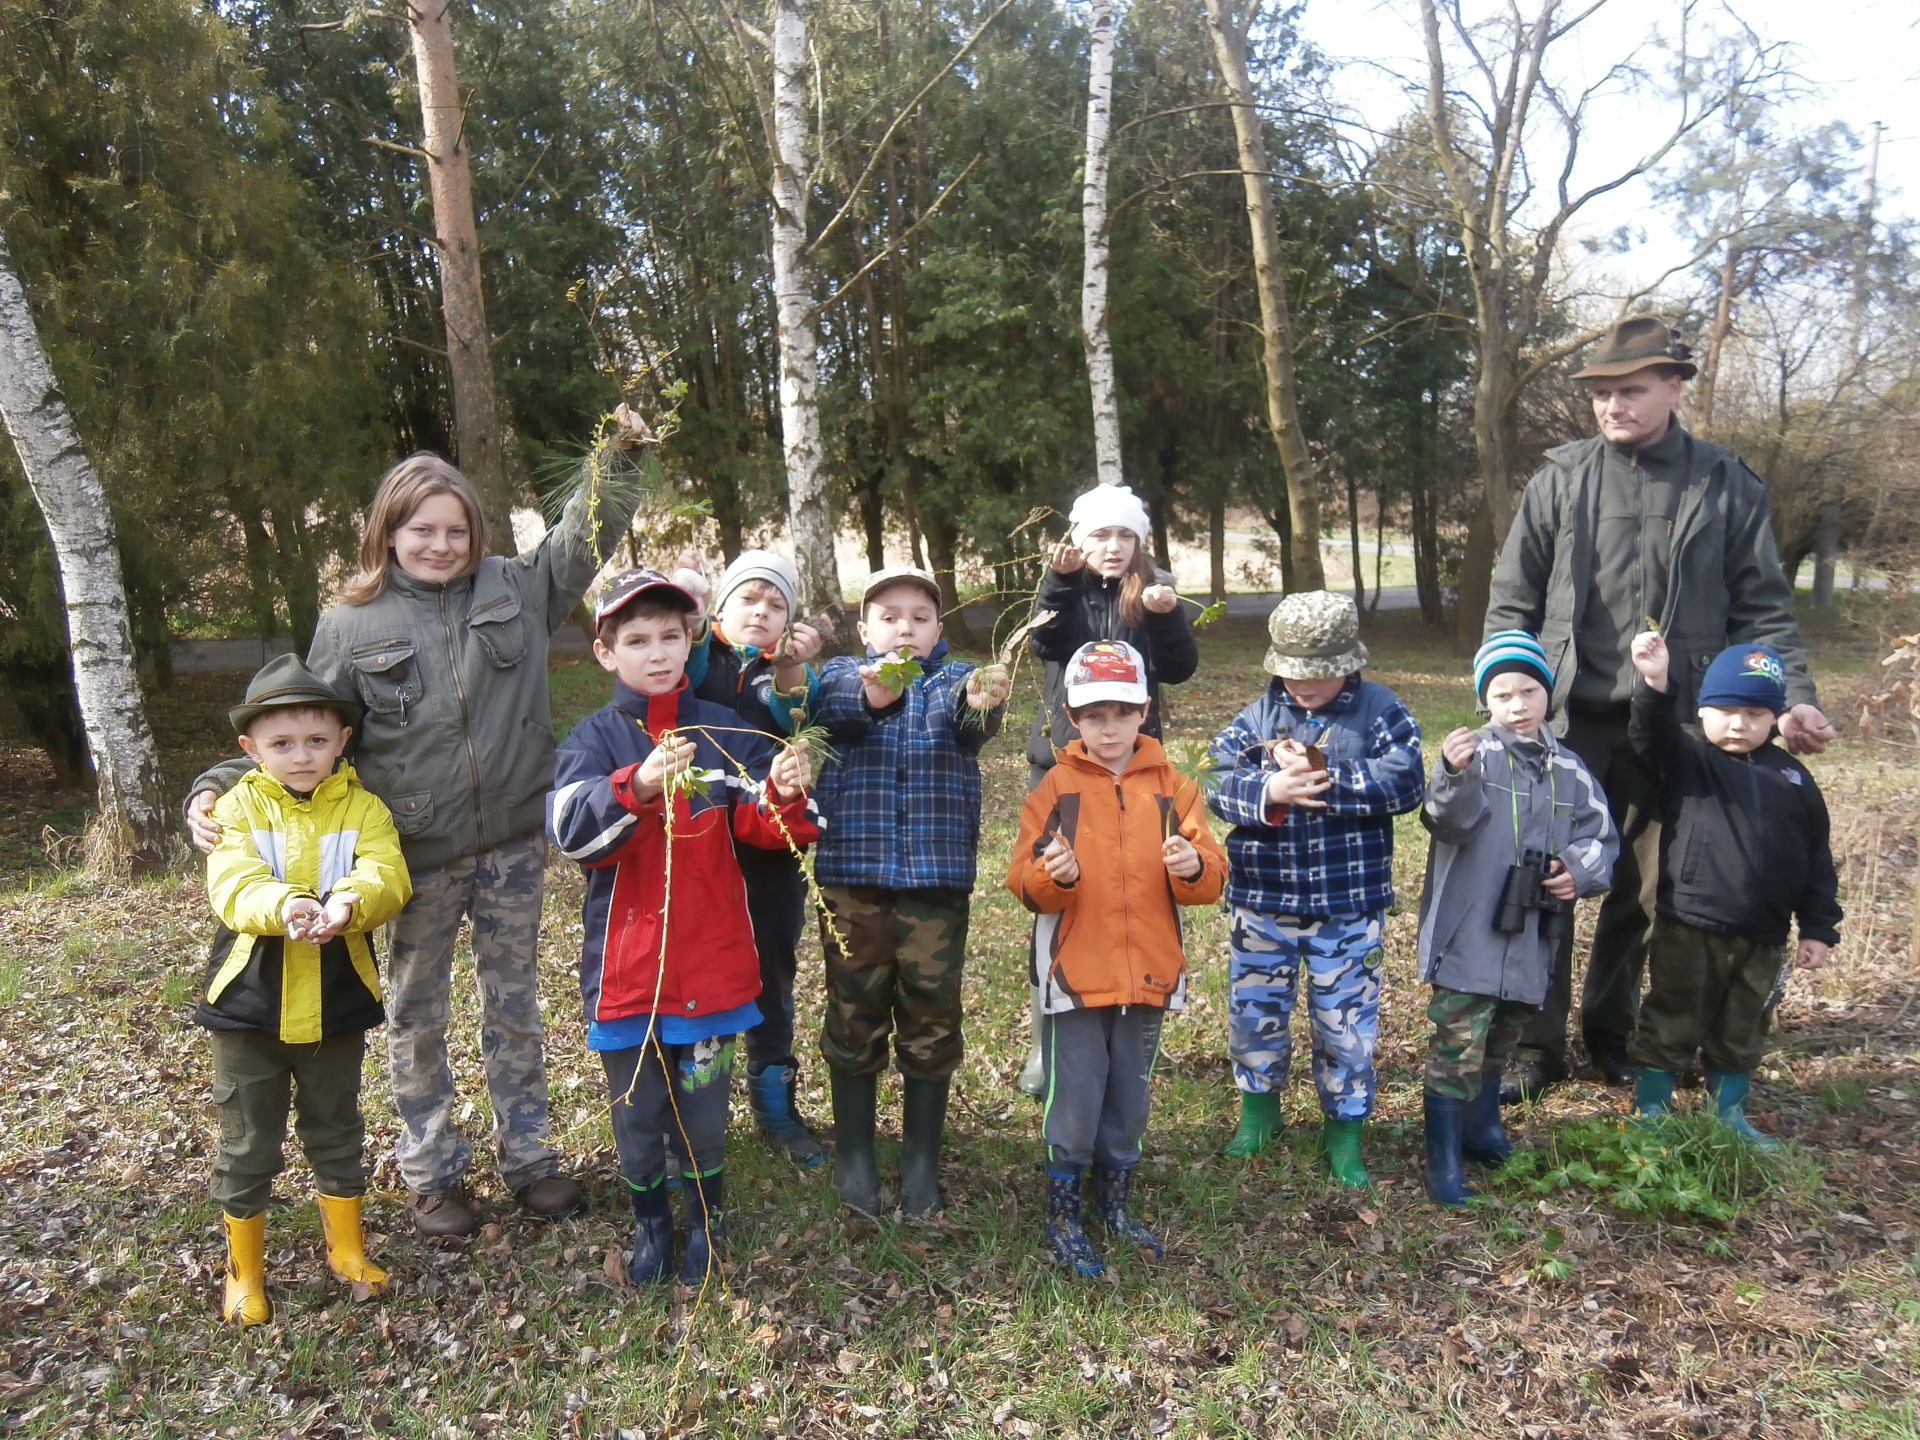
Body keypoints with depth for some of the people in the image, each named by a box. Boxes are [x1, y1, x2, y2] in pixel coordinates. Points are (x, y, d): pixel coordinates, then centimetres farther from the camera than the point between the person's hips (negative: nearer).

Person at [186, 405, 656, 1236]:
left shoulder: (514, 589, 1)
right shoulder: (350, 628, -3)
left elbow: (585, 536, 7)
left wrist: (618, 456, -3)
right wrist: (220, 790, -10)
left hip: (513, 847, 1)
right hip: (418, 858, -1)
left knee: (514, 1008, 15)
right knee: (417, 1018, 13)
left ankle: (527, 1155, 31)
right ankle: (431, 1173, 31)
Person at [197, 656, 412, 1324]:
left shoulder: (362, 807, -3)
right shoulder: (238, 807, -4)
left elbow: (386, 875, -19)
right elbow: (232, 886, -20)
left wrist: (351, 902, -42)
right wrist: (283, 906, -41)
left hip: (336, 1002, 1)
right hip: (249, 1001, 0)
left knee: (336, 1131, 18)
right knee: (247, 1143, 12)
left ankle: (346, 1248, 37)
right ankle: (244, 1271, 31)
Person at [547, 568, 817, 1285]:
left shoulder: (725, 732, 1)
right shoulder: (595, 737, -4)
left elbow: (759, 826, -5)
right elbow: (572, 830, -21)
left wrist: (784, 794, -27)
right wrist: (639, 784, -38)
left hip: (710, 960, 1)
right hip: (626, 963, 0)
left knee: (702, 1104, 11)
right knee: (637, 1107, 13)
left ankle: (707, 1219, 36)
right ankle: (650, 1224, 37)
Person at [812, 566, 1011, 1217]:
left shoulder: (955, 678, 5)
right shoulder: (843, 675, 7)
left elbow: (967, 712, -19)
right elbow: (833, 701, -19)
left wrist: (981, 698, -44)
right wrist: (871, 690, -42)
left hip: (937, 879, 0)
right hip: (852, 875, 0)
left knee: (931, 1020, 8)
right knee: (854, 1016, 10)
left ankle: (922, 1159, 25)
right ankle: (854, 1153, 28)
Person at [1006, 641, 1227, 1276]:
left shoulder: (1171, 786, 3)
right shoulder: (1055, 787, -2)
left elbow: (1210, 879, -1)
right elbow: (1024, 882, -8)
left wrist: (1194, 866, -23)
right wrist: (1052, 876, -28)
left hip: (1149, 974, 2)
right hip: (1075, 975, -2)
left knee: (1129, 1101, 16)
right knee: (1075, 1101, 3)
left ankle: (1116, 1203, 37)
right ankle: (1062, 1214, 23)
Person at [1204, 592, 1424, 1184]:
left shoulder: (1380, 712, -5)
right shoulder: (1256, 717, -1)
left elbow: (1404, 782, -18)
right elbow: (1220, 786, -10)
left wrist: (1323, 778, -24)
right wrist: (1269, 792, -29)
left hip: (1349, 906, -2)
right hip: (1262, 900, 2)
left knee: (1346, 1019, 10)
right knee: (1254, 1009, 14)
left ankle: (1344, 1127, 30)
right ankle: (1258, 1108, 38)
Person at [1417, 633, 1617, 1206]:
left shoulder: (1568, 769, 8)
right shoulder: (1476, 753, -9)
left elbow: (1602, 837, 13)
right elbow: (1450, 820, -26)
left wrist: (1581, 869, -8)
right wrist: (1455, 775, -46)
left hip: (1529, 939, 6)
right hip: (1468, 936, -6)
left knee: (1499, 1043, 22)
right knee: (1456, 1047, -6)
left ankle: (1482, 1126, 41)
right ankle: (1444, 1164, 2)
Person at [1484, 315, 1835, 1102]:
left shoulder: (1726, 485, 3)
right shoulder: (1560, 482, 3)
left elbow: (1763, 608, 6)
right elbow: (1511, 603, 4)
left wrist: (1794, 698, -6)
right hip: (1569, 720, -1)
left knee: (1646, 890, 12)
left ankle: (1612, 1033, 30)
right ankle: (1536, 1045, 14)